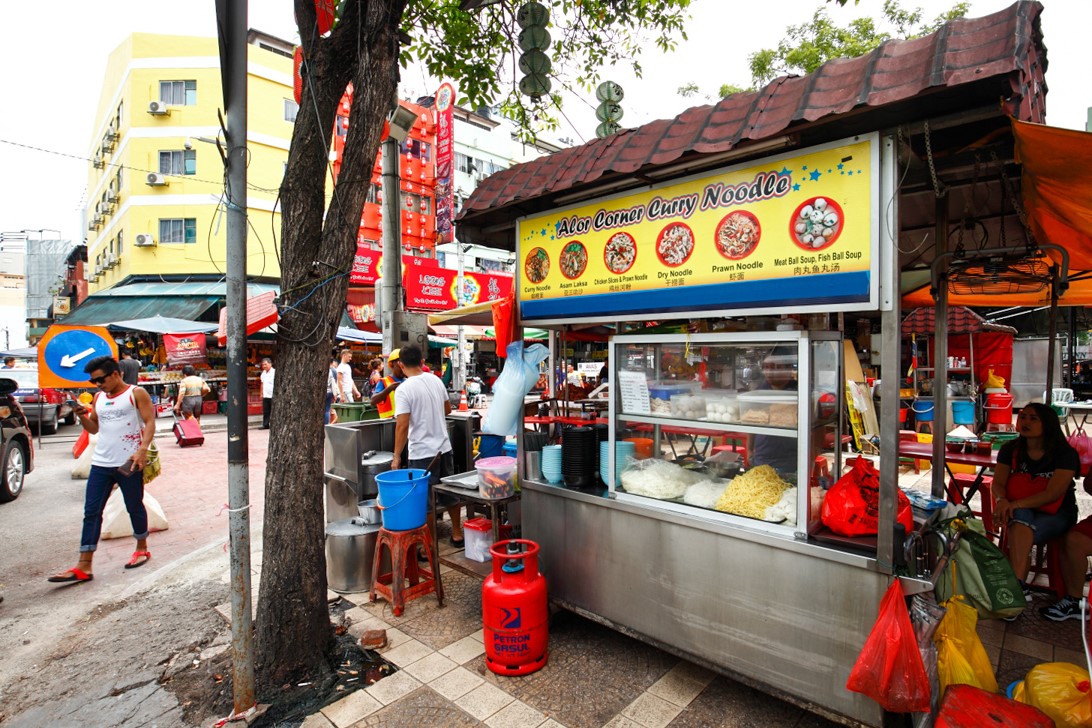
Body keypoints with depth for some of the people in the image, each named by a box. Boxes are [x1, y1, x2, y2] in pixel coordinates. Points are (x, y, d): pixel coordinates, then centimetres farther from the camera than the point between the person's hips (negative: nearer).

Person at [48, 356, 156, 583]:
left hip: (129, 462, -6)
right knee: (91, 512, 2)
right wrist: (83, 416, -1)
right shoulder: (98, 398, 14)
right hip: (101, 463, 6)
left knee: (135, 507, 8)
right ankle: (84, 566, 5)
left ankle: (142, 549, 26)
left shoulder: (136, 393, -4)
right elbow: (94, 428, 20)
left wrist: (142, 449, -23)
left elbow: (150, 422, -10)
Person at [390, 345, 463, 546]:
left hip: (422, 453, -6)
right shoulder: (436, 381, 4)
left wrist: (396, 456, -10)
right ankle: (457, 534, 32)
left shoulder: (404, 389, -15)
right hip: (444, 448, 6)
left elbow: (402, 426, -18)